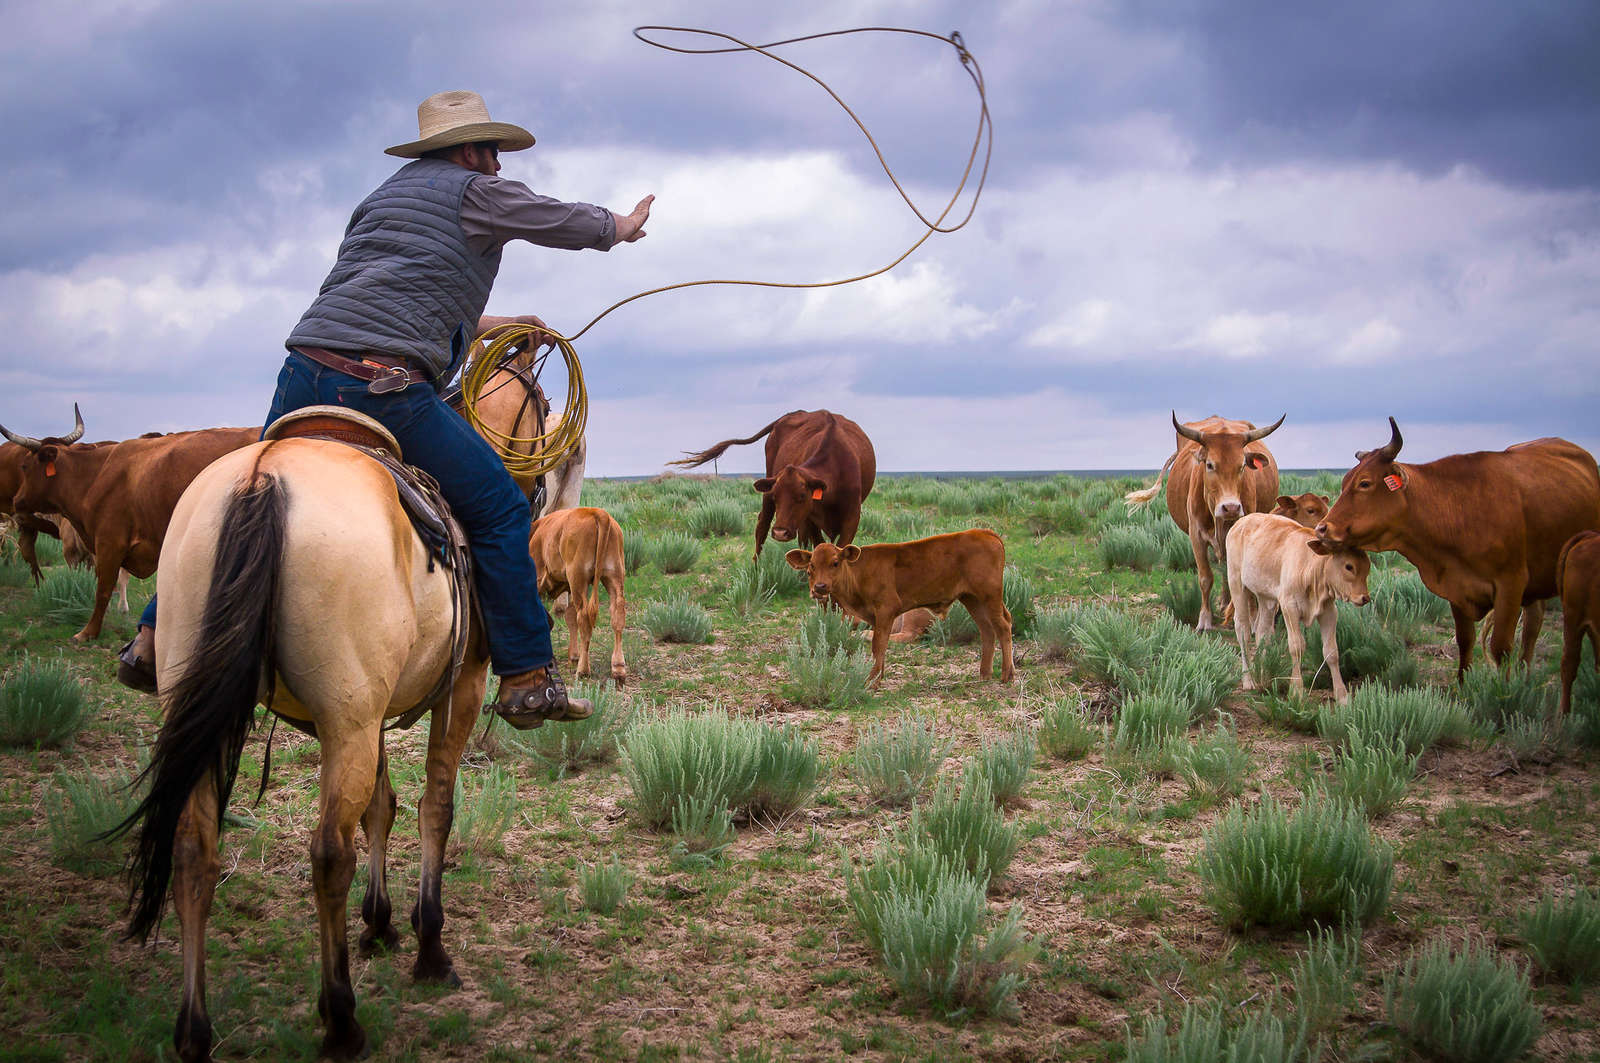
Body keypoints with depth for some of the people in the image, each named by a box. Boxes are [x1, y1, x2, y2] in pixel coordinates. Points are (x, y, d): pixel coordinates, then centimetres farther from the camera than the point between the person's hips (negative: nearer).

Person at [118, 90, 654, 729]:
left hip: (304, 375, 7)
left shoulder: (383, 197, 30)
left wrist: (496, 325, 50)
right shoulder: (478, 192, 9)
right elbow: (572, 222, 22)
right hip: (386, 385, -7)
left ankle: (156, 638, 21)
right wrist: (626, 224, 43)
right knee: (501, 512, 3)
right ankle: (527, 680, 2)